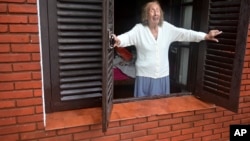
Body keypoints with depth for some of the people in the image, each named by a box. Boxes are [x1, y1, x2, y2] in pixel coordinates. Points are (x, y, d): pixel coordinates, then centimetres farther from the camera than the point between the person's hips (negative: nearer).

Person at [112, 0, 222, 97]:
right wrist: (118, 40, -50)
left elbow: (185, 33, -4)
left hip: (163, 76, 4)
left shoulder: (167, 28, 0)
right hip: (145, 76, -3)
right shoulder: (139, 29, -10)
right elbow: (128, 36, -26)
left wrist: (205, 36, -15)